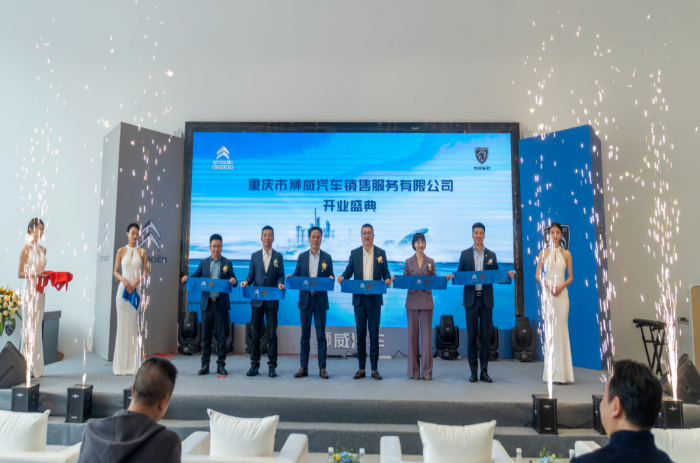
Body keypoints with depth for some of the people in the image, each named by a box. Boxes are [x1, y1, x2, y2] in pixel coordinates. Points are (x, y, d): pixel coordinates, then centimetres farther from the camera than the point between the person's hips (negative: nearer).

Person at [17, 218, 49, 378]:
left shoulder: (43, 249, 13)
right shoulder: (26, 249, -6)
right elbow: (20, 273, -9)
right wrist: (35, 274, -22)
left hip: (40, 291, 6)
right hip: (29, 291, -6)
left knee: (38, 328, 8)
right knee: (29, 328, -5)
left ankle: (37, 368, 14)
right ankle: (28, 367, 1)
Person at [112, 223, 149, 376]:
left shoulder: (142, 251, 6)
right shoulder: (121, 251, 5)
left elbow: (145, 272, 5)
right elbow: (115, 271, 6)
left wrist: (136, 282, -10)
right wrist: (124, 280, -12)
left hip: (136, 290, 0)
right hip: (123, 289, 0)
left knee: (134, 325, -1)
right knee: (122, 324, 0)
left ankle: (133, 365, 5)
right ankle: (121, 365, 7)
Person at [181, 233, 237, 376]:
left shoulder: (227, 263, 6)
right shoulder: (203, 262, 12)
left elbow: (232, 281, 2)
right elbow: (196, 276, 9)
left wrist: (233, 281, -20)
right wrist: (187, 278, -12)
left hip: (221, 303, -2)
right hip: (207, 303, 2)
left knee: (221, 336, 3)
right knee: (206, 335, 6)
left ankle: (221, 365, 10)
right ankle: (205, 365, 14)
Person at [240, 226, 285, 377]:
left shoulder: (278, 256, 6)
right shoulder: (255, 256, 9)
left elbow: (280, 275, 3)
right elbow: (251, 274, 9)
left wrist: (280, 283, -17)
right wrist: (246, 281, -12)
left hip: (272, 300, -1)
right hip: (257, 299, 2)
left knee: (272, 334, 1)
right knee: (255, 333, 6)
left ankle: (272, 366, 7)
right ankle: (254, 365, 15)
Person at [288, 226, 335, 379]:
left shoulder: (327, 257, 5)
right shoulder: (302, 257, 9)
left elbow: (331, 276, 5)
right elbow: (297, 276, 9)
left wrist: (331, 278, -17)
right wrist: (291, 278, -12)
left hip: (321, 300, -1)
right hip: (305, 299, 1)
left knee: (321, 335, 2)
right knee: (305, 335, 6)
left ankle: (322, 368, 8)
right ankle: (304, 367, 13)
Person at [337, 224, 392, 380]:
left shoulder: (381, 253, 6)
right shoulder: (354, 253, 8)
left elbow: (385, 272, 6)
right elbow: (349, 271, 7)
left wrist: (388, 279, -15)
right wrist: (342, 277, -14)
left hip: (375, 299, -1)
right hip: (359, 298, 1)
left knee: (374, 334, 2)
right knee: (360, 334, 6)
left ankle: (374, 368, 11)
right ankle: (361, 368, 15)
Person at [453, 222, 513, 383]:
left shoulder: (491, 255, 10)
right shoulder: (465, 254, 8)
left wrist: (507, 275, -10)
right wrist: (453, 276, -15)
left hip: (486, 299, 1)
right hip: (471, 299, -1)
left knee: (486, 336, 3)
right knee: (472, 335, 2)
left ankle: (484, 371, 13)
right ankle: (473, 371, 10)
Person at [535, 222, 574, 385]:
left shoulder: (566, 254, 7)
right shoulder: (543, 253, 7)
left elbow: (571, 276, 8)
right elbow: (537, 275, 5)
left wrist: (561, 286, -10)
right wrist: (548, 285, -11)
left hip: (562, 293, 0)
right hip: (547, 293, 0)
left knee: (561, 328, -3)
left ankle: (561, 373, 2)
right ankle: (552, 373, 5)